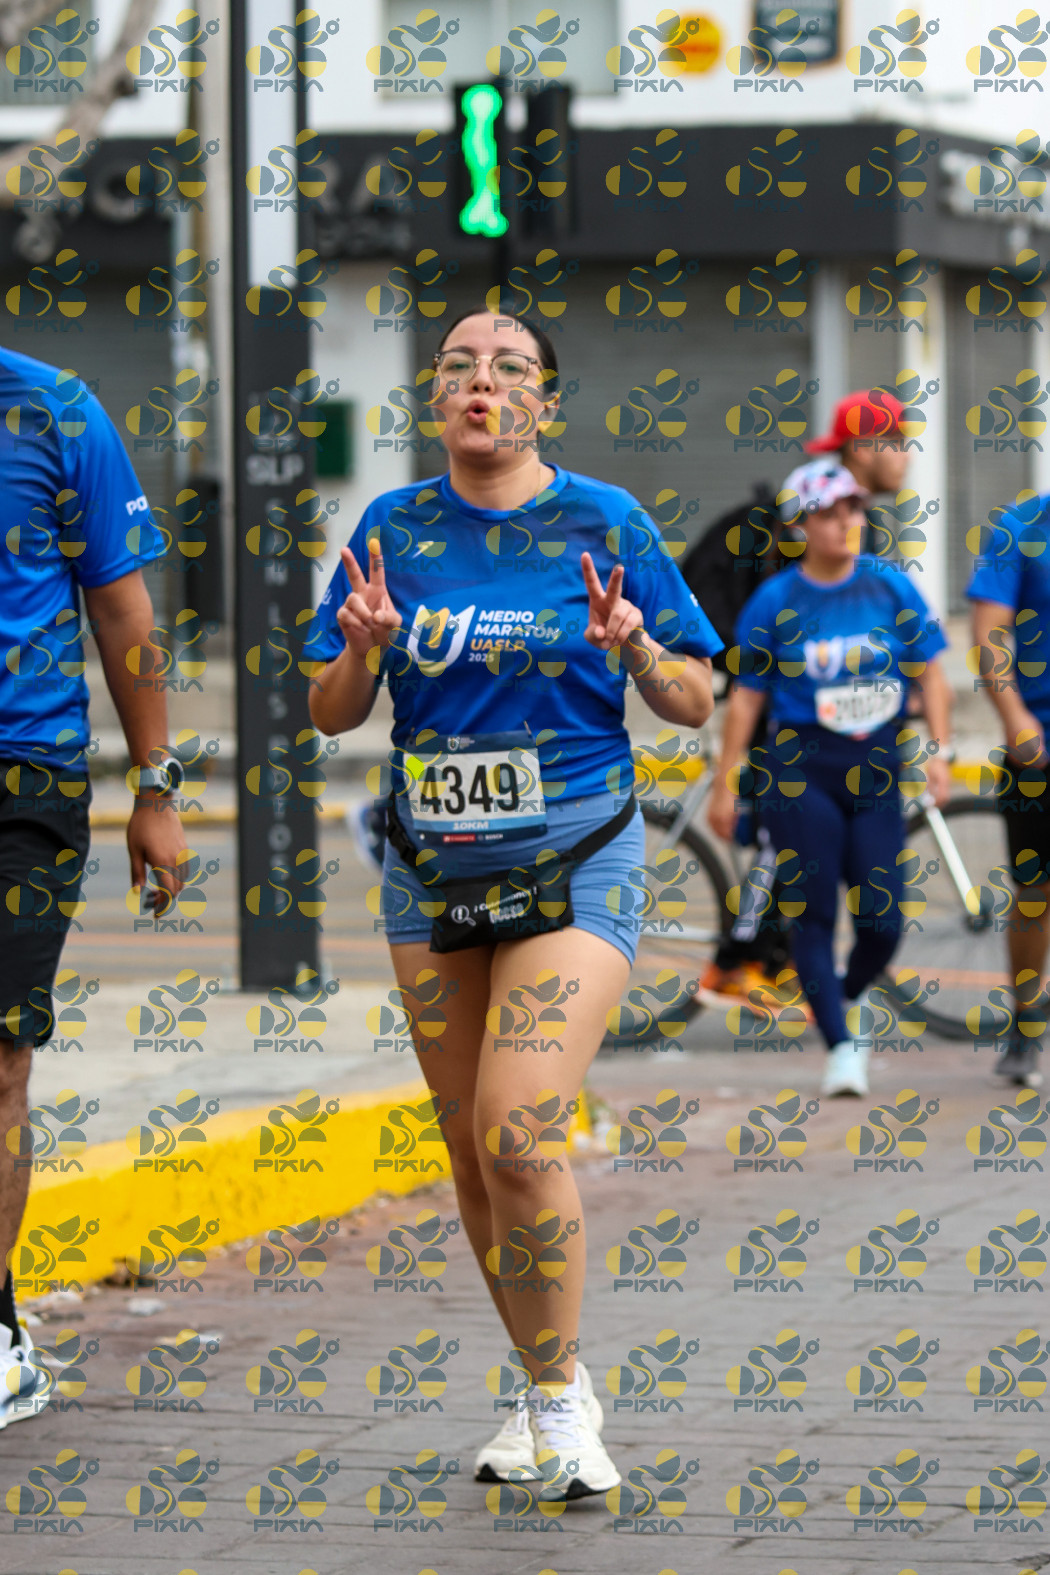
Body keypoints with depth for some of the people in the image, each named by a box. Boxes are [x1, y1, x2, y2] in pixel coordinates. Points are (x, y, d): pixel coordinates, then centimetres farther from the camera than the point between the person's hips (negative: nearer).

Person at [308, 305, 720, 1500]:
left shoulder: (603, 523, -3)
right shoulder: (394, 529, 4)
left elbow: (694, 705, 0)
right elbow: (330, 716, 6)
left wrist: (635, 651, -20)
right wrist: (363, 647, -14)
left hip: (574, 864, -4)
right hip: (431, 874, 4)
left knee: (517, 1132, -18)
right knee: (469, 1149, 8)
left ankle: (562, 1399, -4)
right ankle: (543, 1391, 24)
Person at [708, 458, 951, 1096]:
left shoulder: (890, 587, 3)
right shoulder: (775, 601, -1)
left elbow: (928, 672, 7)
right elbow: (747, 697, 4)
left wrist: (937, 750, -4)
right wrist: (725, 785, 3)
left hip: (875, 771, 2)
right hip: (800, 768, -2)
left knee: (882, 924, -1)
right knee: (815, 916, -6)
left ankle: (845, 1001, 29)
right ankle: (841, 1045, 1)